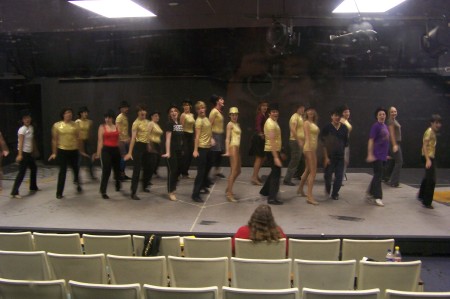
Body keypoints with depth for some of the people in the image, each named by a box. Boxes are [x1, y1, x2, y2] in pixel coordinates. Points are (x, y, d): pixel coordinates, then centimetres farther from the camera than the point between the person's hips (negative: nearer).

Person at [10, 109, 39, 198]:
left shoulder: (31, 128, 9)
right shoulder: (22, 129, -15)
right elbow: (20, 143, -21)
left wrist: (34, 151, 20)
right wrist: (20, 155, -28)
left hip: (29, 153, 9)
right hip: (23, 153, -9)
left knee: (34, 168, 21)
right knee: (22, 172, -10)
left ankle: (33, 187, 37)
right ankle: (14, 192, -9)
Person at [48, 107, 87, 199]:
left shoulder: (75, 125, 1)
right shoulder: (57, 125, -3)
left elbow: (78, 139, 5)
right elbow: (54, 140, -1)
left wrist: (81, 151, 7)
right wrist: (54, 153, -3)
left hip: (74, 151, 2)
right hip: (62, 151, -2)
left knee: (76, 168, 17)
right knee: (62, 172, -1)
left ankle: (77, 182, 46)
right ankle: (59, 193, 5)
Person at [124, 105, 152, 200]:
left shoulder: (147, 122, 11)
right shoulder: (136, 123, -12)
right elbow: (133, 138, -19)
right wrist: (130, 152, -23)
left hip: (146, 146, 8)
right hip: (139, 146, -8)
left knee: (147, 168, 17)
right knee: (137, 170, -8)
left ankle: (144, 186, 40)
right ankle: (133, 193, -4)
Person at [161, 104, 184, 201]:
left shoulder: (180, 124, 11)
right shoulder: (170, 124, -10)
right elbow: (168, 139, -17)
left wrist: (182, 150, 17)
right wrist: (167, 152, -25)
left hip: (179, 151, 7)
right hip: (172, 151, -7)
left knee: (178, 170, 12)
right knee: (172, 171, -4)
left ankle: (173, 188, 27)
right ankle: (170, 192, 5)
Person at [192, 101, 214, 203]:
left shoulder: (206, 118, 10)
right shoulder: (199, 121, -16)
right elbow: (197, 136, -22)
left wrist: (211, 138, 12)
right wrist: (195, 150, -26)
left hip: (208, 147, 9)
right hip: (201, 148, -9)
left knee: (208, 166, 24)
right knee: (201, 171, -9)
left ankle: (203, 185, 44)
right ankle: (195, 194, -5)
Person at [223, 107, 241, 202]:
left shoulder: (237, 124, 18)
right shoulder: (230, 124, -7)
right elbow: (227, 138, -16)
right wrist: (227, 151, -25)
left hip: (237, 148, 9)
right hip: (233, 147, -9)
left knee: (238, 171, 15)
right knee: (233, 171, -9)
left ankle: (228, 189, 27)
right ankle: (229, 194, -5)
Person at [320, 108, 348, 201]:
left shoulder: (344, 128, 3)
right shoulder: (327, 127, -7)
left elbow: (346, 142, 13)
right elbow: (323, 143, -8)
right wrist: (326, 157, -12)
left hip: (340, 156, 3)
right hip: (329, 156, -3)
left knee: (339, 176, 1)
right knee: (328, 175, 3)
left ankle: (335, 193, 19)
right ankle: (327, 189, 34)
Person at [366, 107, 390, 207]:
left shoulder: (385, 126, 14)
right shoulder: (376, 126, -11)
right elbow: (371, 141, -15)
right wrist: (370, 154, -21)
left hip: (382, 155, 8)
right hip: (377, 155, -8)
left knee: (377, 175, 14)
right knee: (378, 176, -7)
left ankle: (370, 193, 24)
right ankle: (377, 197, -2)